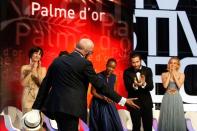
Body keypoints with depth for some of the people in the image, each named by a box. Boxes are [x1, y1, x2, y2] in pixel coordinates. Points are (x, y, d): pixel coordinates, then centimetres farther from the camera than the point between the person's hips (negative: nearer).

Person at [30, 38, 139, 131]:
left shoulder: (57, 61, 12)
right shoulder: (84, 63, -6)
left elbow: (45, 85, 11)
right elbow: (100, 85, -6)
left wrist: (36, 108, 13)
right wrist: (122, 100, 0)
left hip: (55, 106, 6)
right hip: (71, 108, -6)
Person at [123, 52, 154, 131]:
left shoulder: (148, 70, -2)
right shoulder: (127, 72, -6)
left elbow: (151, 87, -10)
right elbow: (128, 88, -15)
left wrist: (144, 84, -32)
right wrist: (134, 85, -37)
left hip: (146, 102, 2)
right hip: (134, 102, -2)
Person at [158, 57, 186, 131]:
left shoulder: (181, 75, 4)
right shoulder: (164, 74, 3)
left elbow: (179, 85, -11)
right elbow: (165, 85, -11)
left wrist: (174, 74, -9)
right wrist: (169, 74, -8)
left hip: (176, 98, 0)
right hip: (167, 98, 0)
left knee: (177, 118, 1)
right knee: (167, 118, 1)